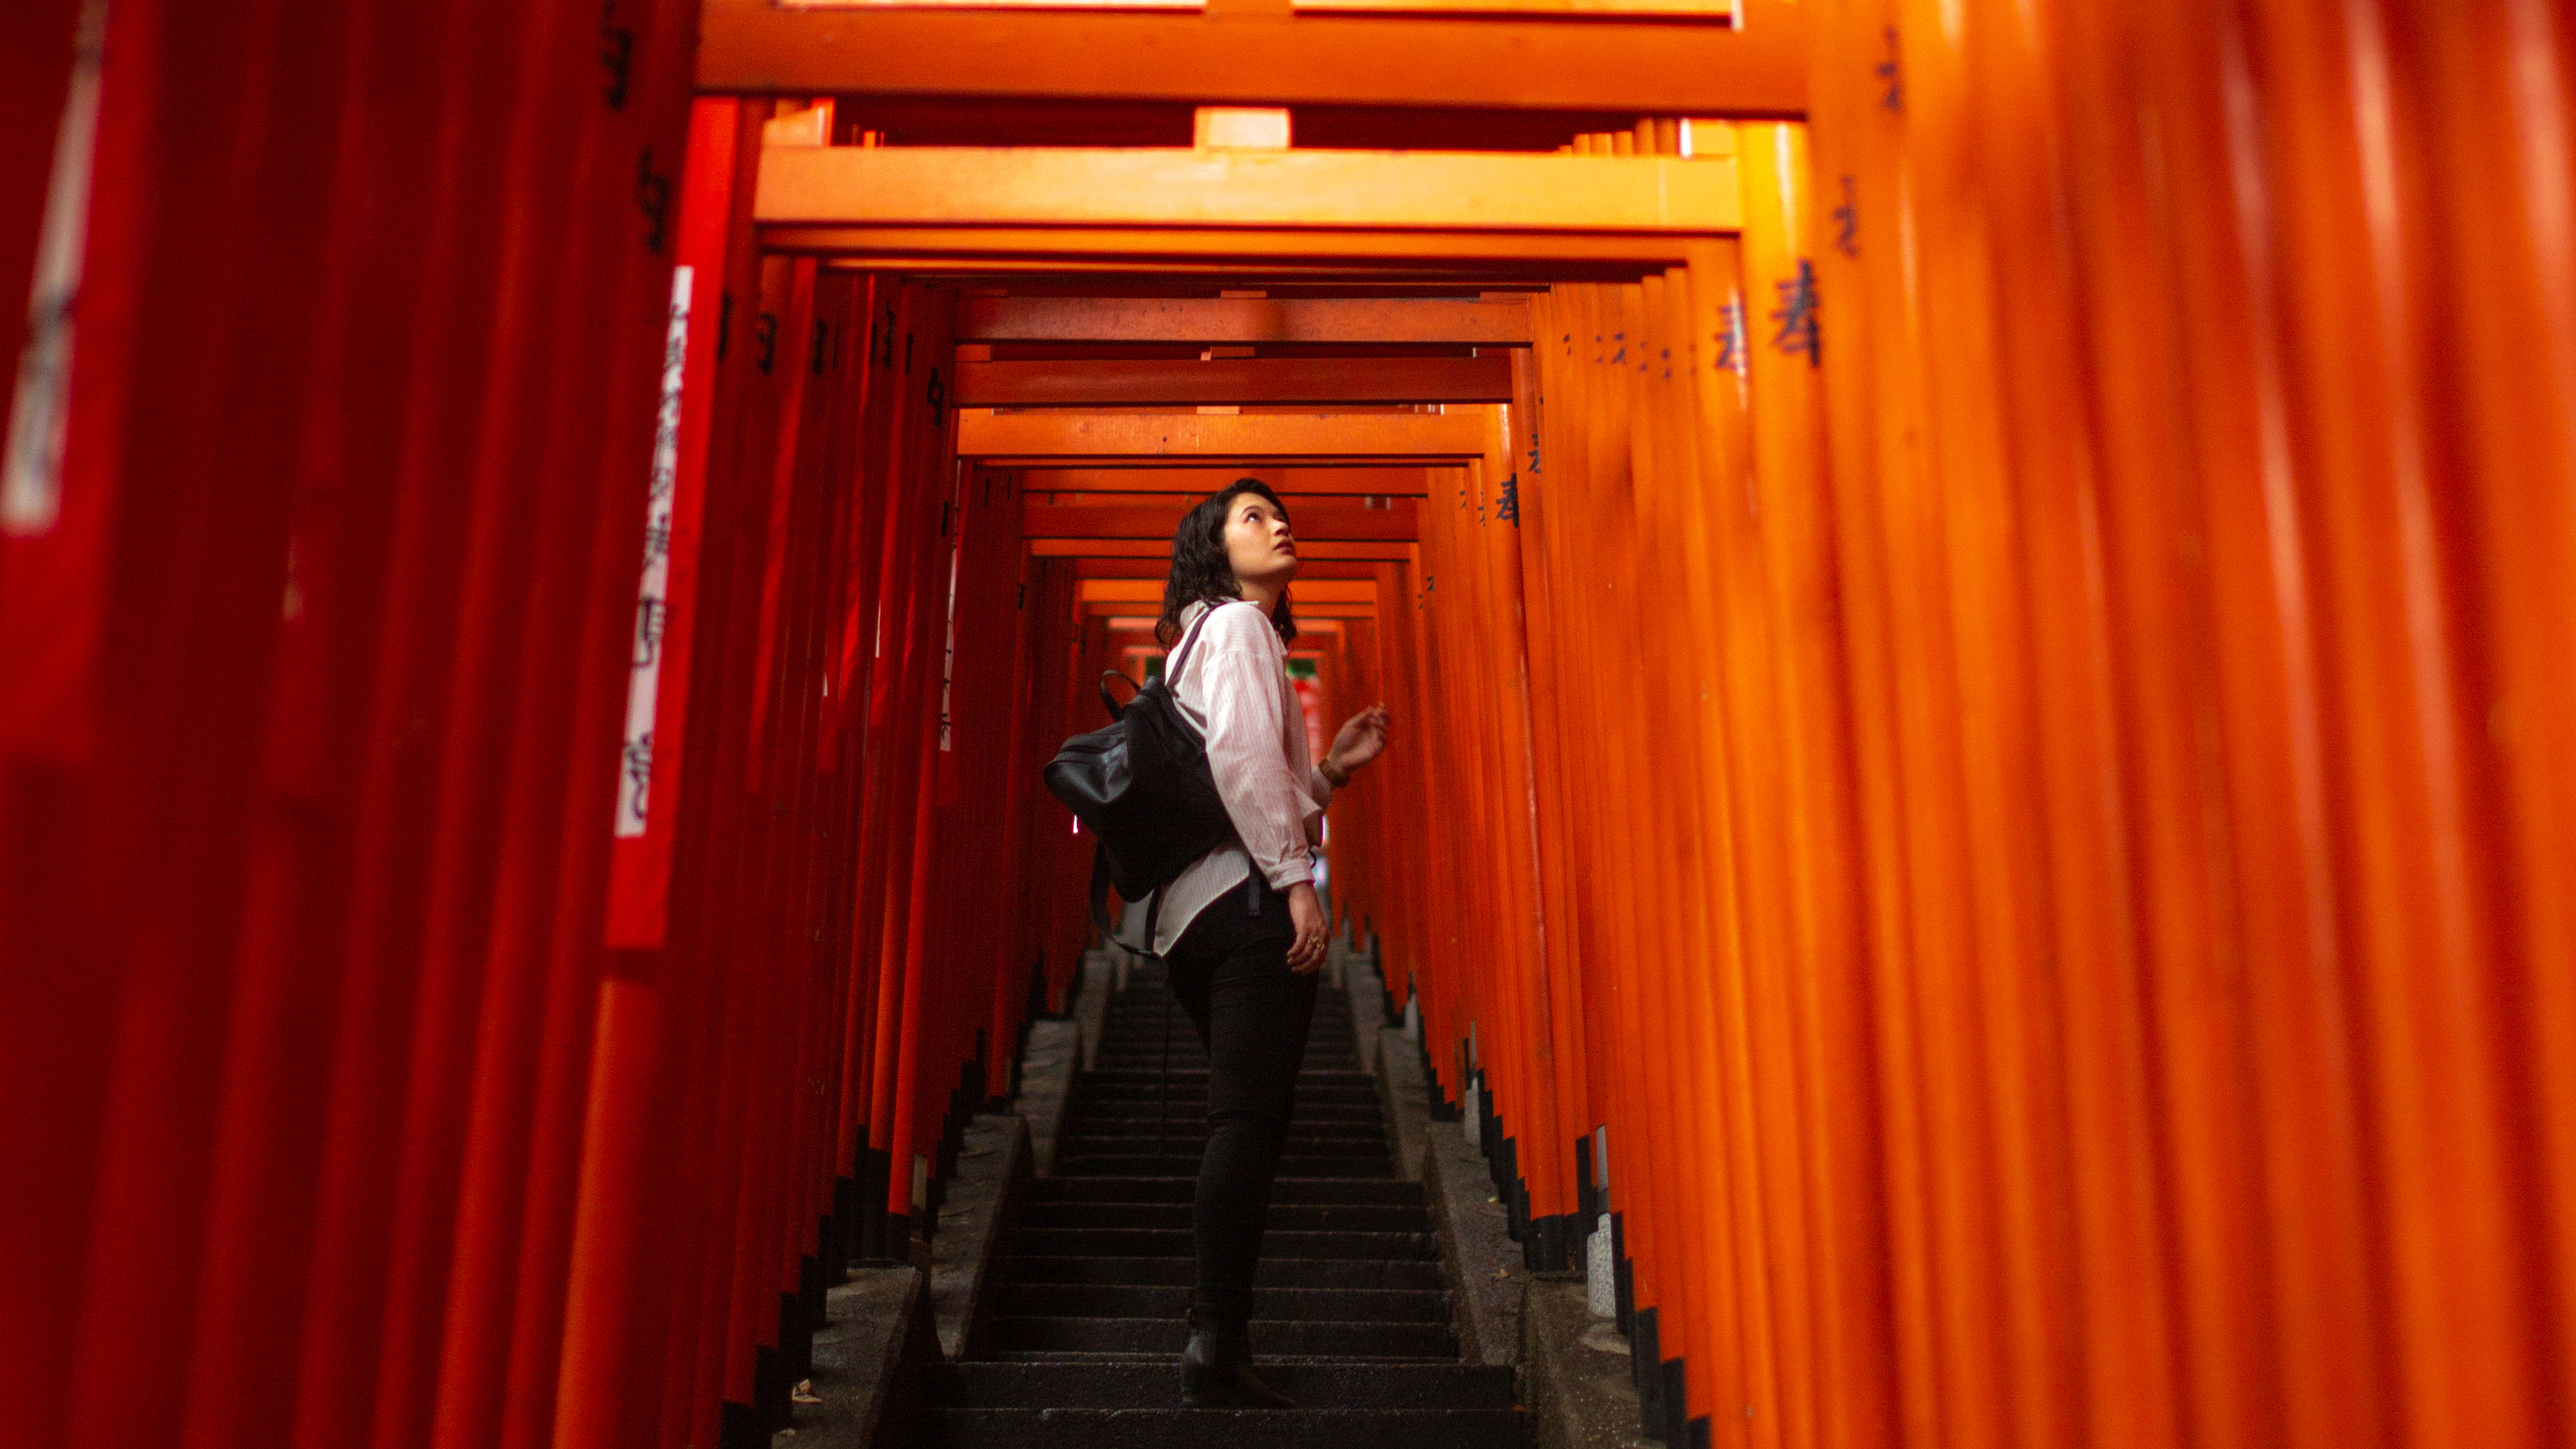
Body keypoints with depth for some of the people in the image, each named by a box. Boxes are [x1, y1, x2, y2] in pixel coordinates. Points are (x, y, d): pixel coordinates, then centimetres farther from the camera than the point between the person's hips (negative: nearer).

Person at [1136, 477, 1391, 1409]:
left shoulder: (1205, 639, 28)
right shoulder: (1236, 624, -2)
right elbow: (1241, 754, -18)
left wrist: (1330, 769, 19)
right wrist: (1296, 879, -19)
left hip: (1196, 912, 10)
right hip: (1246, 899, -10)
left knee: (1244, 1123, 11)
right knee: (1251, 1120, -12)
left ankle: (1215, 1340, 13)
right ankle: (1218, 1349, -13)